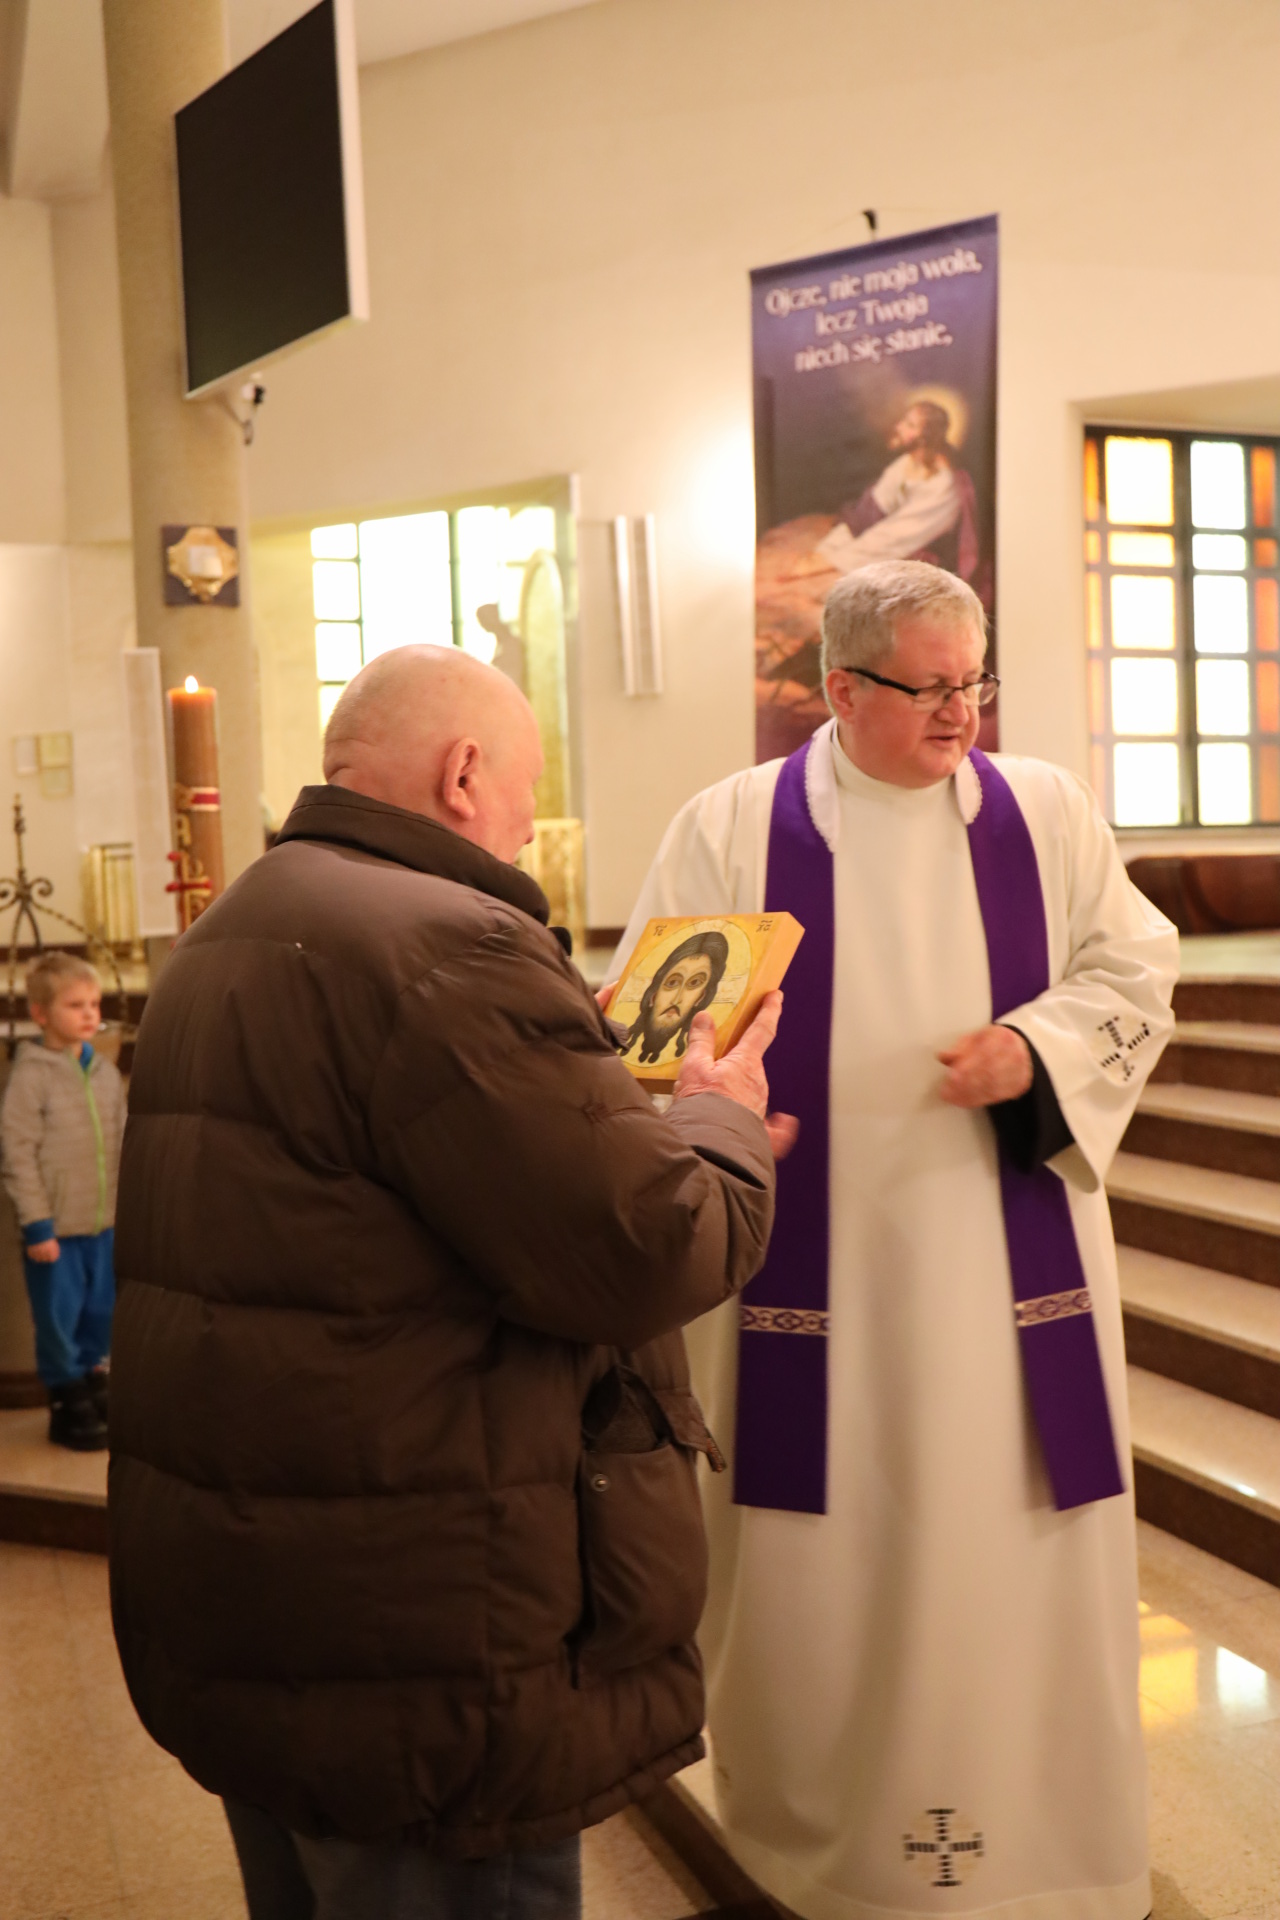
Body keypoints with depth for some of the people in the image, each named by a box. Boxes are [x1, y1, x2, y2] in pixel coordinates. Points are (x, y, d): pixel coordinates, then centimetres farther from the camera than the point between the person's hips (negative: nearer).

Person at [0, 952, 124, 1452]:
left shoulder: (105, 1071, 5)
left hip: (104, 1223, 5)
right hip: (56, 1229, -5)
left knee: (101, 1312, 15)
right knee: (59, 1318, 5)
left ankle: (91, 1379, 36)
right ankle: (68, 1404, 21)